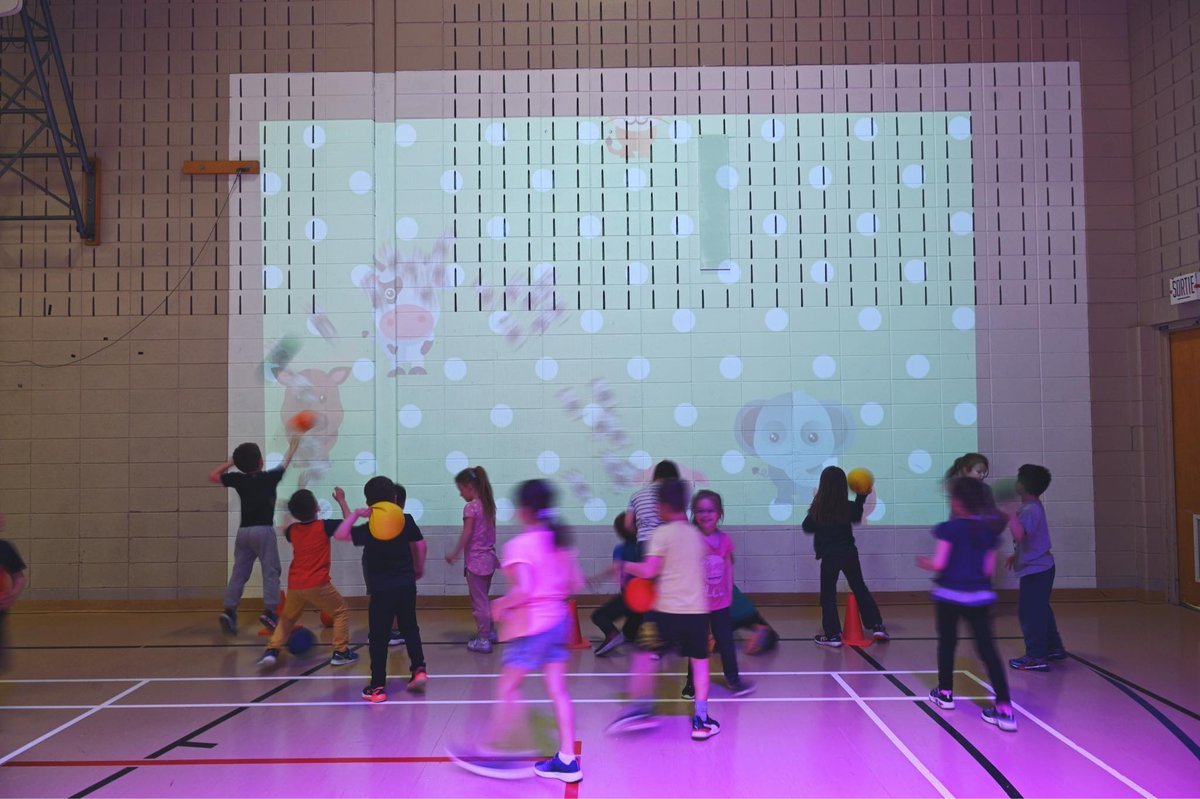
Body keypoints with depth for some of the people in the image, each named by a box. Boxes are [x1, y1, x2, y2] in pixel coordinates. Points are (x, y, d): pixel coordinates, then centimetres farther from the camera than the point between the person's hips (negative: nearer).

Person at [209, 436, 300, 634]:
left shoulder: (238, 479, 4)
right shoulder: (269, 477, -3)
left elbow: (212, 476, 17)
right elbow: (285, 464, 15)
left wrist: (230, 462, 20)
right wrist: (293, 446, 30)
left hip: (244, 531, 5)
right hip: (263, 530, -4)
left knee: (239, 573, 9)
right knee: (271, 571, -1)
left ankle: (229, 610, 2)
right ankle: (269, 611, -10)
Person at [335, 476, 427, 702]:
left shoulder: (369, 529, -14)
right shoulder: (407, 521, -1)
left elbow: (340, 534, -23)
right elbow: (420, 544, 9)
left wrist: (355, 514, -17)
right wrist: (419, 567, 23)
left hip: (381, 590, -4)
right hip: (407, 585, 4)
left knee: (378, 637, 3)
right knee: (410, 628, 22)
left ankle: (378, 686, 5)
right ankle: (419, 669, 12)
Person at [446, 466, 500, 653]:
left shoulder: (470, 507, -15)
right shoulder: (488, 505, 8)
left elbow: (467, 535, -18)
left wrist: (454, 554, -12)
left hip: (475, 560, -8)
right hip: (489, 557, 8)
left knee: (478, 602, 2)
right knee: (483, 599, 22)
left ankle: (483, 639, 9)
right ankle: (489, 632, 32)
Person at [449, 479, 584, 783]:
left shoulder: (519, 545, -17)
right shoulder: (560, 539, 4)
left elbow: (522, 590, -25)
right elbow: (576, 582, 7)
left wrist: (501, 605, -8)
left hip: (531, 627, -7)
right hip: (558, 619, 7)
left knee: (507, 689, 7)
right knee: (558, 690, 9)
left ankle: (493, 749, 16)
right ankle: (566, 759, 13)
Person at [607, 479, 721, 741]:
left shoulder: (662, 533, -7)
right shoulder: (697, 534, 11)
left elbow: (649, 571, -14)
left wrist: (627, 566, 4)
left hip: (667, 609, -4)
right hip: (697, 609, 4)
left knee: (644, 655, 11)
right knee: (700, 661, 13)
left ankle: (639, 708, 6)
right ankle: (700, 720, 13)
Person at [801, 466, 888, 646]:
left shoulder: (818, 509, -13)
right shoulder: (848, 507, -4)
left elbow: (806, 527, 1)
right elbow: (857, 517, 19)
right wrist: (862, 496, 25)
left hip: (829, 556, -3)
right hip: (849, 553, 3)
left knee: (828, 595, 6)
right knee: (860, 589, 17)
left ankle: (833, 634, 3)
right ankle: (877, 626, 17)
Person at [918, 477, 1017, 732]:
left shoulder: (949, 529, -11)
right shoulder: (989, 531, 2)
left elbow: (938, 563, -14)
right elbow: (989, 568, 5)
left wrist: (923, 562, 7)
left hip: (950, 594, -3)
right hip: (980, 596, 3)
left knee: (947, 643, 16)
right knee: (987, 649, 2)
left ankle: (945, 693, 31)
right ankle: (1005, 708, -5)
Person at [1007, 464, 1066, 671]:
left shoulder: (1029, 510, -21)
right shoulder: (1034, 507, 11)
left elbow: (1019, 535, -37)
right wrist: (1016, 554, 23)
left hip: (1034, 570, -10)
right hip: (1041, 567, 10)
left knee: (1030, 612, -5)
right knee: (1041, 610, 20)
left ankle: (1036, 657, -2)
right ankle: (1053, 648, 31)